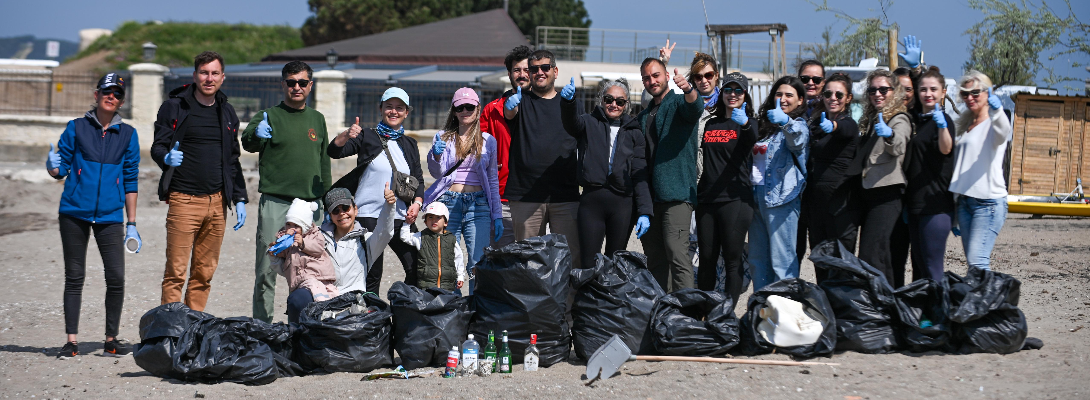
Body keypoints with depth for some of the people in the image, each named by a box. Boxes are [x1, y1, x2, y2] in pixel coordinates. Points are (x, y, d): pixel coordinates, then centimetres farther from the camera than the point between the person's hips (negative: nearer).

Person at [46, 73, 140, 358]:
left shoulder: (127, 135, 9)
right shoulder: (76, 128, 5)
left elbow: (130, 181, 11)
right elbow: (61, 169, 7)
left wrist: (131, 224, 9)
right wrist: (53, 166, -18)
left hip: (110, 216, 1)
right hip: (74, 213, -1)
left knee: (116, 277, -7)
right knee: (74, 277, 2)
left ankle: (111, 340, 7)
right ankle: (71, 342, 7)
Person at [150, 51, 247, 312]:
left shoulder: (227, 112, 16)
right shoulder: (175, 107, 1)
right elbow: (158, 146, -2)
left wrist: (239, 198, 15)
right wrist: (166, 157, -25)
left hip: (217, 202, 5)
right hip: (184, 200, -4)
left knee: (205, 272, 6)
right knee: (176, 271, -7)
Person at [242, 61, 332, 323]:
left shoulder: (317, 119, 15)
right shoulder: (269, 117, 1)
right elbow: (248, 143, -19)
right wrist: (256, 135, -42)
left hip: (310, 204, 4)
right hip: (275, 202, -4)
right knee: (267, 268, -5)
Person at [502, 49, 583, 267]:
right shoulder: (521, 101, 8)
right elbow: (509, 114, -15)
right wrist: (511, 107, -39)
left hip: (566, 196, 1)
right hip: (526, 195, -1)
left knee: (571, 257, -4)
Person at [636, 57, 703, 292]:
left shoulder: (679, 104, 3)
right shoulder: (644, 117, 23)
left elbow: (695, 107, -22)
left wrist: (688, 90, -45)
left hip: (676, 193, -7)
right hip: (650, 196, 7)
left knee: (676, 251, -16)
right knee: (654, 257, 8)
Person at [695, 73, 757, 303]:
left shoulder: (748, 122, 1)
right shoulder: (710, 124, 16)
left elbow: (752, 140, -24)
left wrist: (745, 124, -44)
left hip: (735, 199, -5)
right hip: (706, 198, 5)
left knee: (732, 257, -3)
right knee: (706, 258, 8)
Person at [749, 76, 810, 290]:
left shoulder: (798, 125, -4)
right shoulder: (764, 124, 18)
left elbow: (798, 141, -27)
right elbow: (750, 153, 27)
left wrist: (786, 122, -50)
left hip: (781, 197, -8)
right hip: (757, 196, 8)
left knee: (782, 261, -8)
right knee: (758, 259, 12)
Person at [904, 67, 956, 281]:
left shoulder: (942, 120, -7)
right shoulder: (917, 121, 17)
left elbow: (946, 149, -29)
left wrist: (943, 126, -46)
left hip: (936, 206, -9)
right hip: (915, 204, 9)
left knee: (932, 268, -10)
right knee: (918, 266, 12)